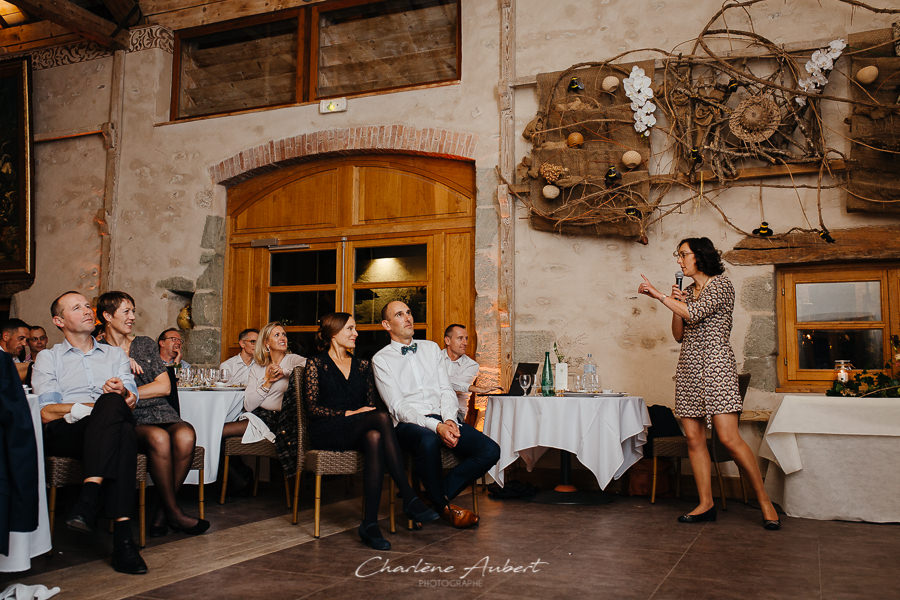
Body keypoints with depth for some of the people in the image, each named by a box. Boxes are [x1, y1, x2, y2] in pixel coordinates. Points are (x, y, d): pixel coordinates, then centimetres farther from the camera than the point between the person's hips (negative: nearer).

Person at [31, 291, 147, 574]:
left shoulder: (115, 355, 28)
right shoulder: (48, 358, 19)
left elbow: (131, 398, 11)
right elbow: (48, 412, 1)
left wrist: (119, 391, -15)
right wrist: (108, 403, -8)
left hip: (111, 428, 3)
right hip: (64, 435, -2)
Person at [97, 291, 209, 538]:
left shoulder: (145, 344, 19)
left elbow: (164, 387, 9)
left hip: (160, 414, 3)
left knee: (185, 435, -31)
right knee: (158, 437, -36)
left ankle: (162, 512, -19)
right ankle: (174, 513, -23)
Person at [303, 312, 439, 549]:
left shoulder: (362, 366, 21)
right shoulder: (316, 364, 6)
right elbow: (312, 407, -4)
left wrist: (368, 412, -7)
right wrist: (350, 413, -14)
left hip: (360, 430, 4)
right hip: (327, 433, -4)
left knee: (374, 438, -36)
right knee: (382, 418, -32)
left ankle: (370, 523, -37)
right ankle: (409, 499, -35)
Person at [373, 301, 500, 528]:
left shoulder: (431, 348, 21)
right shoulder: (381, 359, 4)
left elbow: (446, 390, 14)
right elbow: (398, 407, -6)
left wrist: (449, 420, -9)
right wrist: (436, 427, -21)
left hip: (443, 420, 5)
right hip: (410, 424, -5)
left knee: (490, 450, -19)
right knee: (429, 441, -40)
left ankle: (437, 495, -2)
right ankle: (443, 504, -12)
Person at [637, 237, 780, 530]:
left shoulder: (721, 284, -2)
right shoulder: (687, 291, 19)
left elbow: (695, 313, -15)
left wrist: (658, 295, -9)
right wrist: (674, 302, 4)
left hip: (715, 364, -7)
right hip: (688, 365, 7)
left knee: (728, 437, -14)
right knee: (694, 438, 1)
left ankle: (765, 501, -1)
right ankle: (706, 504, 6)